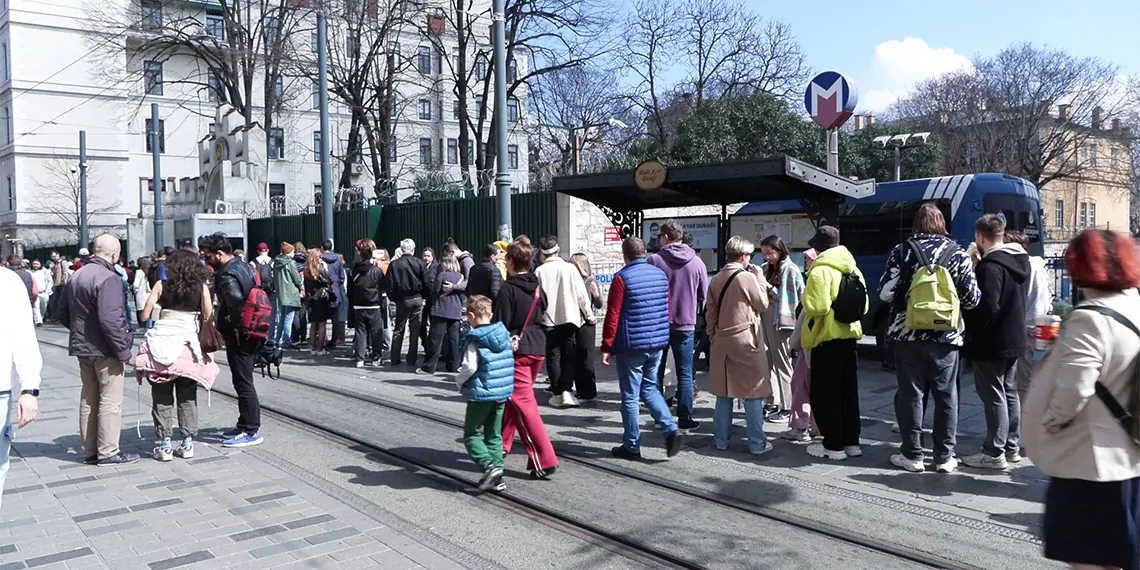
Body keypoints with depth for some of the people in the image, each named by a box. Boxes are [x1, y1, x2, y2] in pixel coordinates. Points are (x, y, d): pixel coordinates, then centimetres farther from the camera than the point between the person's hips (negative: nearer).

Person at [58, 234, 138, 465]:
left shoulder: (77, 276, 10)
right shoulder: (108, 278, -19)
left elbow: (64, 313, 17)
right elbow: (110, 319, -25)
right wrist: (123, 349, -19)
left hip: (82, 347, 9)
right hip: (104, 349, -9)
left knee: (88, 399, 15)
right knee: (110, 401, 0)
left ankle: (89, 451, 22)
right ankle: (108, 452, 4)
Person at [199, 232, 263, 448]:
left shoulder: (227, 276, -20)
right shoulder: (244, 265, 11)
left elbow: (236, 305, -34)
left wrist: (234, 327, -17)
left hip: (239, 337, -10)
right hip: (251, 333, 10)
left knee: (243, 383, -3)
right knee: (244, 381, 18)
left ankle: (252, 431, 3)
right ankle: (245, 424, 28)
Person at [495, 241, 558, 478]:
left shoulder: (508, 289, -12)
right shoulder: (537, 287, 10)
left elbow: (501, 324, -13)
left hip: (517, 350, -8)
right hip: (537, 348, 8)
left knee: (523, 402, -7)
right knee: (513, 397, 22)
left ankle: (544, 460, -13)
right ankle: (501, 445, 36)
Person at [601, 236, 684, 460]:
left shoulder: (622, 278, -12)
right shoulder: (661, 275, 7)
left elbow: (613, 315, -13)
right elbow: (666, 310, 13)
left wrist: (607, 347, -8)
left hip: (631, 346, -6)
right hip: (657, 343, 6)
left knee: (630, 396, 5)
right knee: (649, 388, 20)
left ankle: (632, 446, 12)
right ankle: (671, 430, 4)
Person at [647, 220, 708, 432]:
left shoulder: (654, 261, -10)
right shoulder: (697, 262, -3)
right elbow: (704, 294, 5)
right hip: (685, 325, 1)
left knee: (656, 373, 13)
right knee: (685, 374, 7)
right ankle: (685, 419, 7)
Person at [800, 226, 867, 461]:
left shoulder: (820, 271, -16)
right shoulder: (853, 269, 9)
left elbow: (817, 307, -25)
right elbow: (863, 305, 13)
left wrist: (806, 297, -6)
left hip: (827, 337, -8)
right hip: (849, 335, 8)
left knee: (824, 393, 1)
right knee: (848, 391, 14)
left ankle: (834, 445, 4)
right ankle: (852, 442, 21)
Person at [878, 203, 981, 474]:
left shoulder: (902, 250, -4)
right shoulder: (958, 253, 0)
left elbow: (886, 293, -7)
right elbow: (972, 298, 0)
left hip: (907, 334, -1)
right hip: (946, 336, 1)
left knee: (911, 393, 6)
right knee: (946, 395, 10)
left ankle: (912, 455, 11)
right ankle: (944, 457, 15)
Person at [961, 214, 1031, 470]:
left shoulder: (991, 265, -21)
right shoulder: (1019, 260, 8)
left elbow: (986, 308, -26)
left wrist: (970, 327, -9)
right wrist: (978, 267, 8)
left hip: (991, 343, -9)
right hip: (1014, 339, 9)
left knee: (993, 396, -3)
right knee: (1009, 392, 17)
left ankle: (994, 453, 3)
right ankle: (1012, 446, 26)